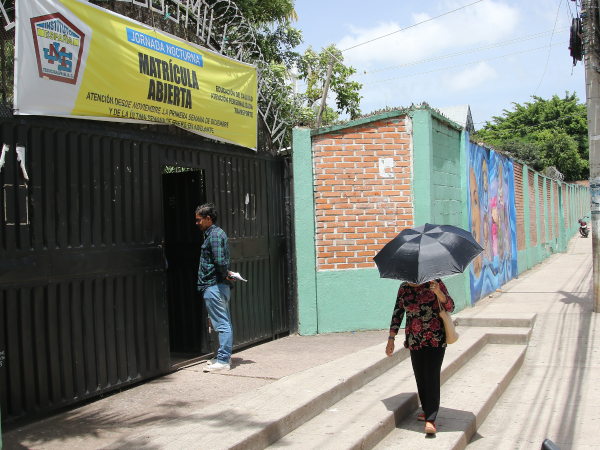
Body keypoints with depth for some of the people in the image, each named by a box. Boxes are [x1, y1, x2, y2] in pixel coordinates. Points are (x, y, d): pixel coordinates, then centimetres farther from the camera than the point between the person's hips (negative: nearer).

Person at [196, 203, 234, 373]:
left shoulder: (214, 235, -13)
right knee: (225, 323, 15)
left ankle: (223, 361, -4)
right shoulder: (215, 233, 19)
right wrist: (225, 275, 8)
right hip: (220, 286, 11)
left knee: (222, 324, -7)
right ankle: (223, 356, 23)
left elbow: (219, 261, -24)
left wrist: (224, 275, -9)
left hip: (214, 286, -11)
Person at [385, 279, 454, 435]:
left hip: (435, 339, -4)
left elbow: (450, 307, -7)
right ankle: (427, 410, 26)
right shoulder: (404, 287, 6)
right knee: (420, 377, 8)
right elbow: (397, 313, 8)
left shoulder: (435, 283, -3)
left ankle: (430, 419, -11)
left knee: (431, 377, -9)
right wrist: (391, 338, 5)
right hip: (414, 340, 4)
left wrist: (438, 292, -26)